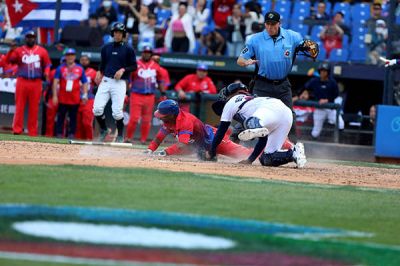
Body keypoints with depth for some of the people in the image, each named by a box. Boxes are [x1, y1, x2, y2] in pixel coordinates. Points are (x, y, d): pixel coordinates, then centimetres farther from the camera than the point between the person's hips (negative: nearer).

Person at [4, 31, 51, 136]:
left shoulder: (42, 51, 10)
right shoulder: (19, 50, 7)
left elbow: (47, 64, 12)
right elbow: (7, 60, -3)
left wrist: (46, 72, -7)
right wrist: (11, 51, -20)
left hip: (36, 83, 1)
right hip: (22, 81, -1)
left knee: (34, 108, 2)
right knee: (19, 106, -3)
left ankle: (33, 132, 6)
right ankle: (17, 130, -4)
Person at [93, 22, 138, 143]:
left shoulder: (128, 49, 1)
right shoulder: (106, 48, 13)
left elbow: (134, 66, 3)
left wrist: (123, 70, -13)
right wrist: (99, 72, 4)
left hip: (119, 83, -3)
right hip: (105, 81, 4)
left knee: (117, 112, -9)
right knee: (97, 108, -8)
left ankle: (120, 135, 10)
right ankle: (103, 130, 14)